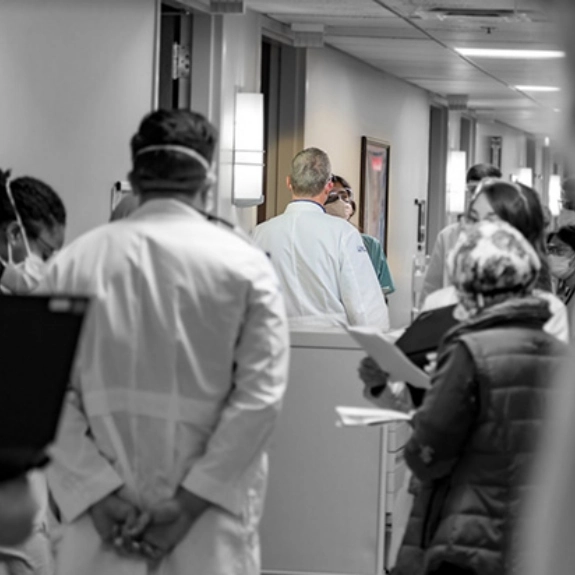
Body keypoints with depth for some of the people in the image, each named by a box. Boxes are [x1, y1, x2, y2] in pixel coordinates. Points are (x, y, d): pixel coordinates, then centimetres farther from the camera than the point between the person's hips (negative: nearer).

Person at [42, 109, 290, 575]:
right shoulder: (244, 264, -2)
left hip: (99, 511, 1)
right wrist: (191, 500, -8)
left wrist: (100, 491, -6)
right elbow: (261, 393, -8)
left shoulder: (75, 262, 1)